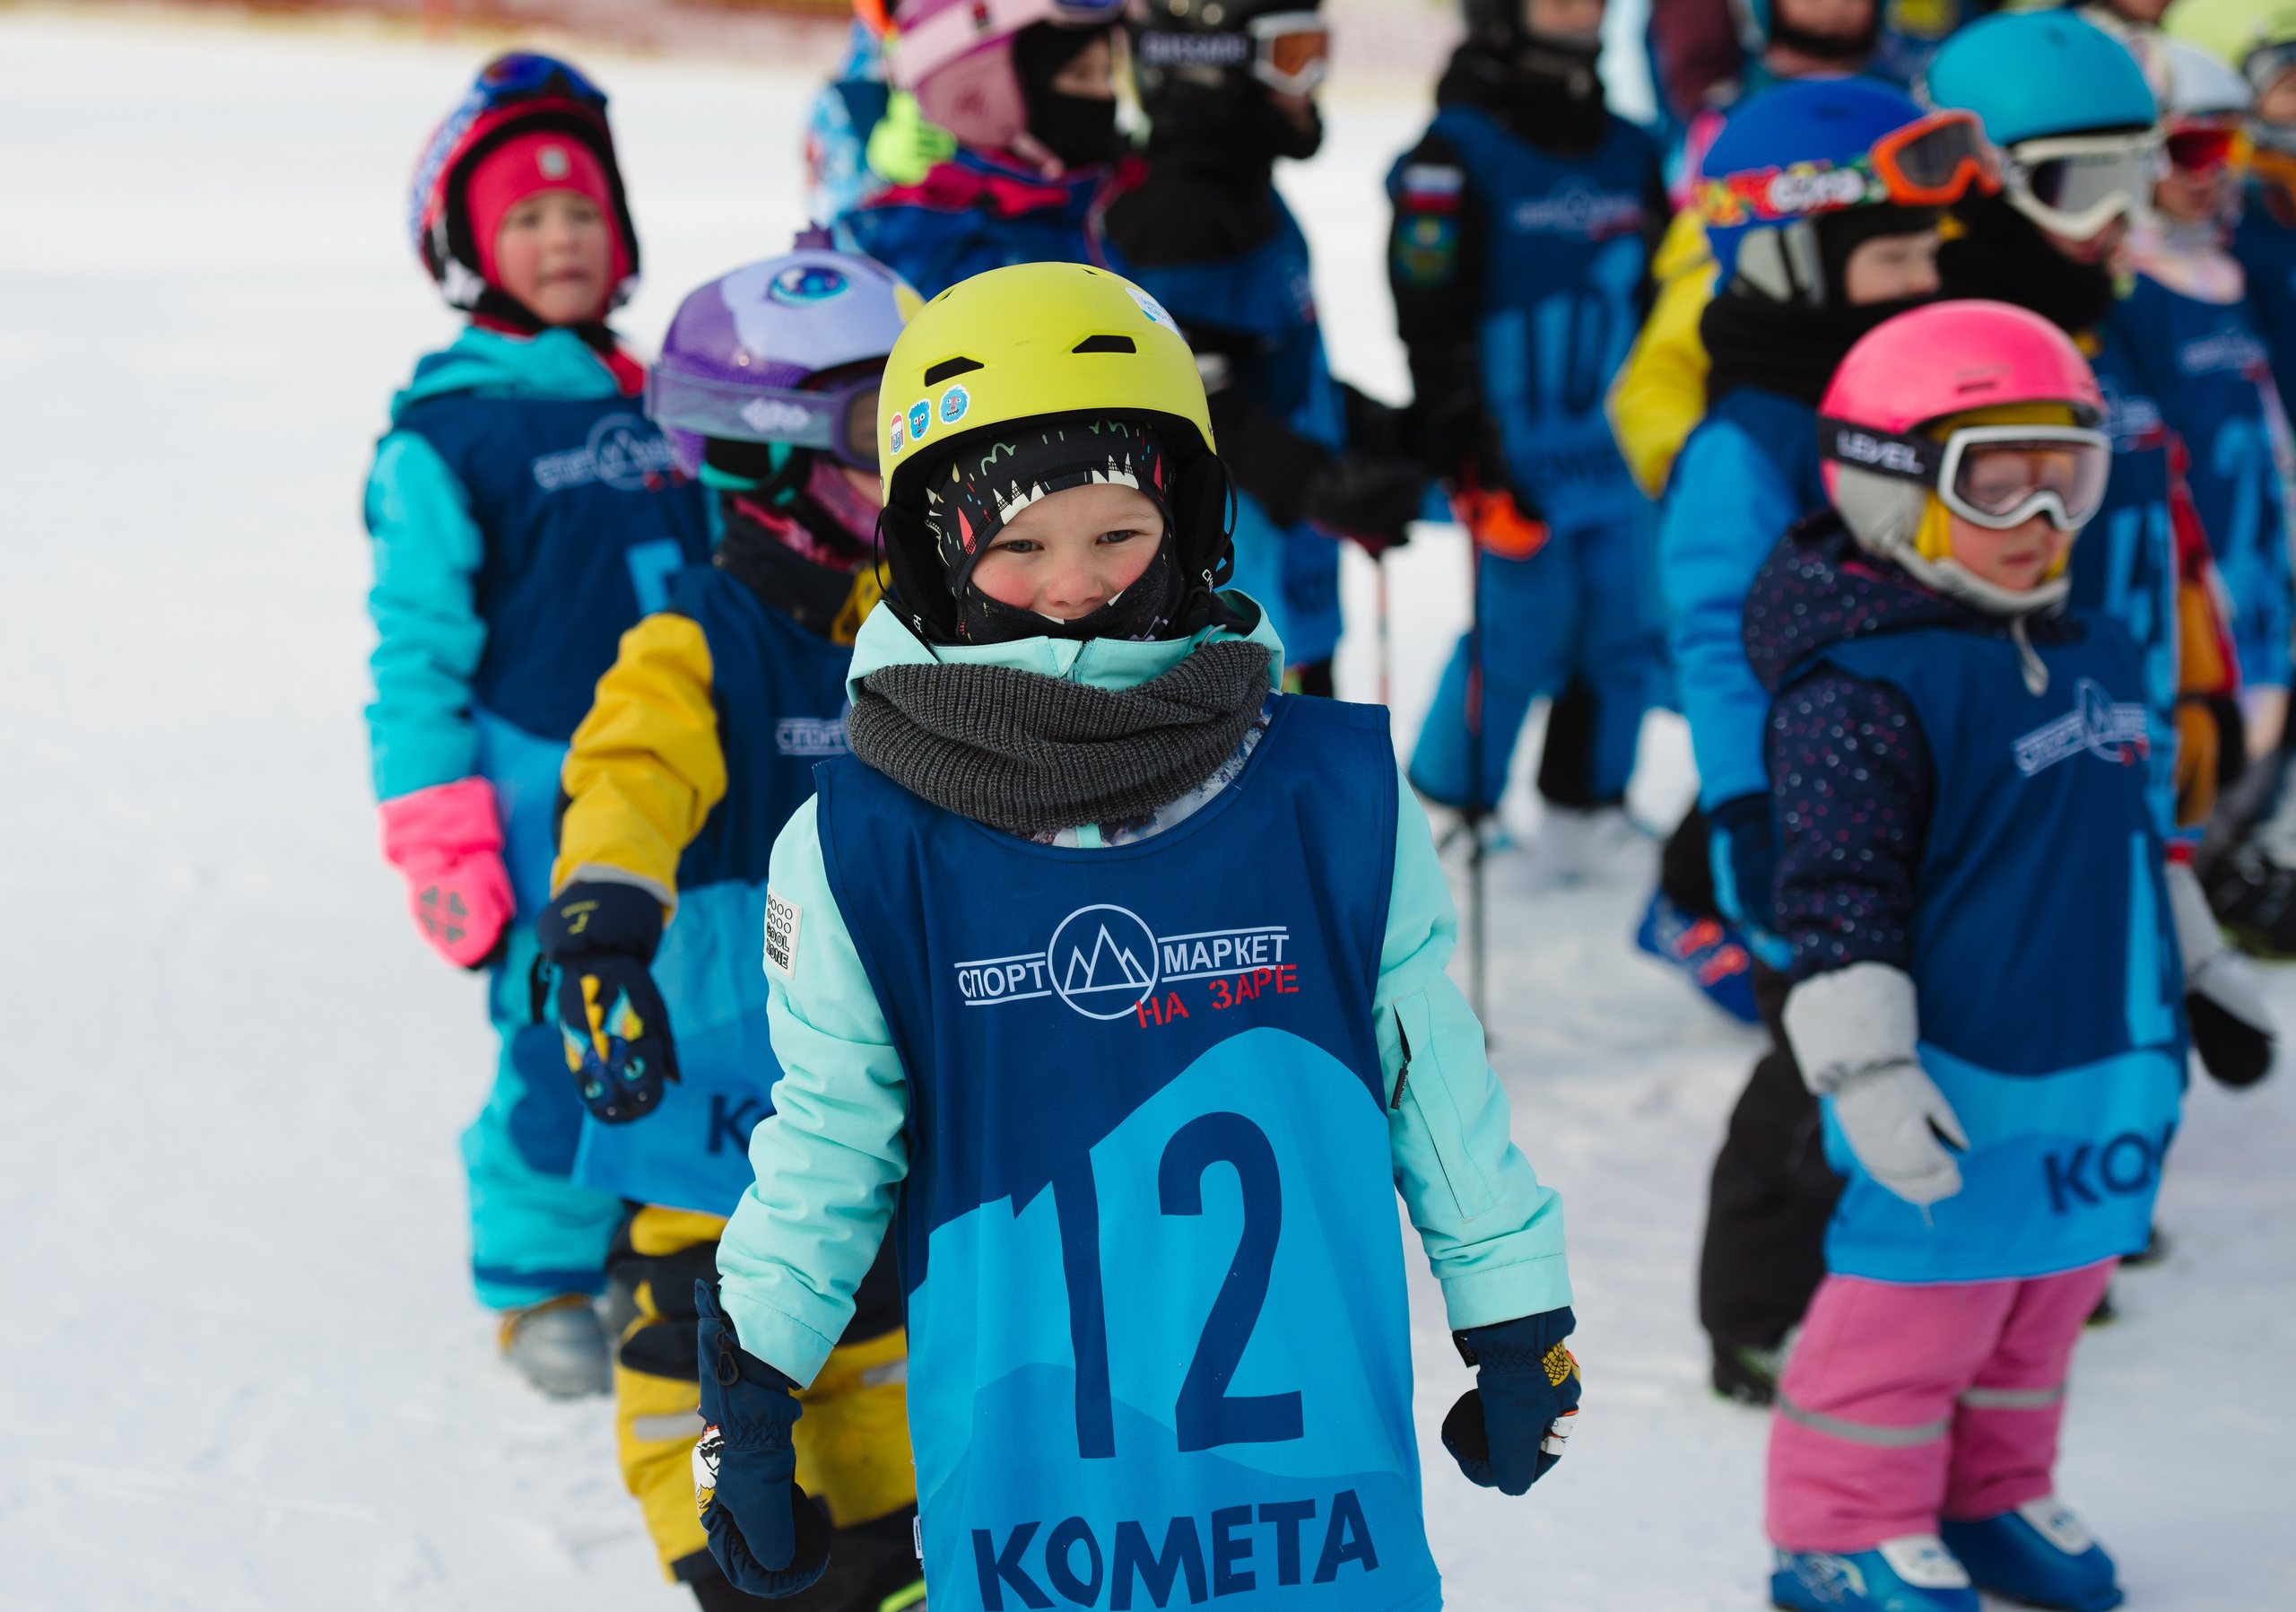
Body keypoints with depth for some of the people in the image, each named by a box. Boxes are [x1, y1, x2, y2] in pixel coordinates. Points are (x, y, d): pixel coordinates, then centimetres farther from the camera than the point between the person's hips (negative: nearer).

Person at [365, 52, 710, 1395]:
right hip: (546, 797, -5)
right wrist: (439, 842, -9)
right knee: (564, 1044, -3)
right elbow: (417, 651, -7)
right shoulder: (445, 439, -6)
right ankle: (541, 1276, 16)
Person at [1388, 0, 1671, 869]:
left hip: (1621, 457, 6)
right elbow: (1433, 325, -12)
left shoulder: (1630, 153, 12)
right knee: (1519, 631, -7)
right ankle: (1449, 800, 12)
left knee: (1630, 632, 4)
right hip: (1519, 461, -6)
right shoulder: (1457, 155, -9)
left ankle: (1591, 802, 21)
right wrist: (1468, 455, -15)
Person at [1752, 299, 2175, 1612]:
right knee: (1924, 1291, 0)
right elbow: (1839, 889, -19)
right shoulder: (1861, 684, -17)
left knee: (2049, 1287, 18)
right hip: (1964, 1077, -8)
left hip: (2107, 1065, 8)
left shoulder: (2098, 650, 10)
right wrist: (1867, 1068, -23)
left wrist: (2170, 1014, 28)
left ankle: (1994, 1495, 34)